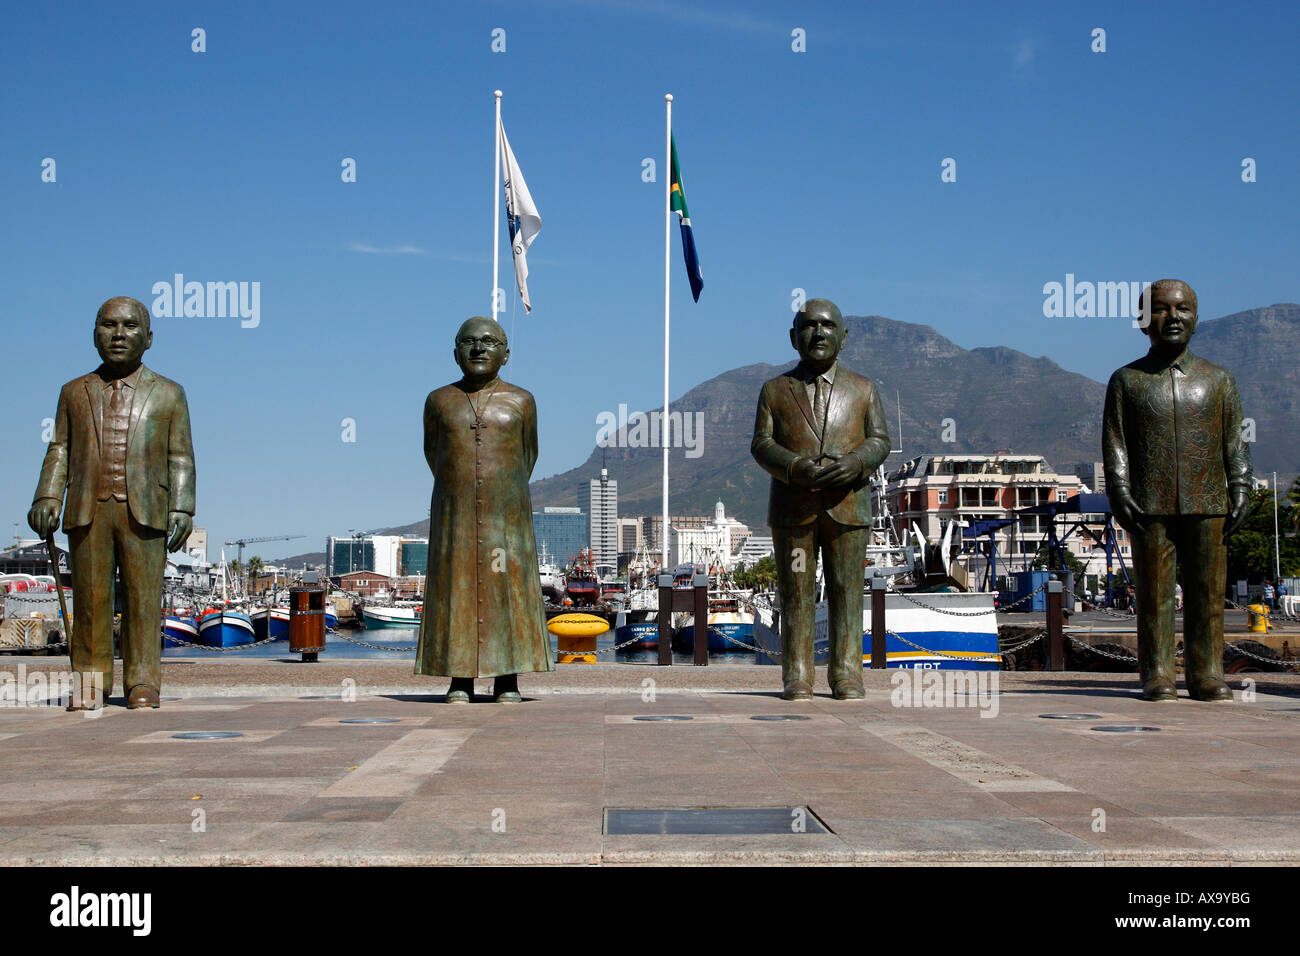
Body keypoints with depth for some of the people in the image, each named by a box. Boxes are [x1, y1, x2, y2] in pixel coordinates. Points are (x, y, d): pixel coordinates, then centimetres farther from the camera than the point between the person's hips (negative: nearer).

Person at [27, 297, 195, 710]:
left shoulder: (167, 394, 12)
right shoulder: (75, 392, 17)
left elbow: (180, 458, 8)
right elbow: (60, 449, 13)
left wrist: (182, 509, -2)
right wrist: (48, 497, 0)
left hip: (144, 511, -1)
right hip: (87, 510, 1)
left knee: (144, 596, -3)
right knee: (90, 595, 1)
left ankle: (143, 681, 3)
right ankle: (90, 681, 8)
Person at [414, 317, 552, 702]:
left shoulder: (520, 401, 4)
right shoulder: (439, 401, 6)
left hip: (507, 511, -1)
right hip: (454, 511, 1)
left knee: (508, 588, -2)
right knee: (455, 588, -1)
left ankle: (507, 680, 3)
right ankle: (460, 680, 3)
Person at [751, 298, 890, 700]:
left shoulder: (863, 389, 12)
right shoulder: (775, 390, 10)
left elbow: (879, 441, 6)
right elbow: (761, 444, 3)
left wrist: (855, 462, -16)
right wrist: (795, 468, -17)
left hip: (848, 505, 0)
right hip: (792, 508, 0)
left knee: (847, 592, -1)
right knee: (796, 595, 0)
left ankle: (846, 677, 5)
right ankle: (797, 679, 4)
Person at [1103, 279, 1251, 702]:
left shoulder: (1218, 379, 13)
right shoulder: (1126, 381, 10)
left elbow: (1234, 441, 12)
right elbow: (1115, 443, 5)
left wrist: (1240, 490, 1)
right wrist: (1119, 493, -6)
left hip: (1207, 504, 1)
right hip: (1151, 508, -1)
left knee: (1207, 591, 0)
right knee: (1154, 592, -1)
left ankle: (1207, 674, 7)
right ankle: (1157, 675, 5)